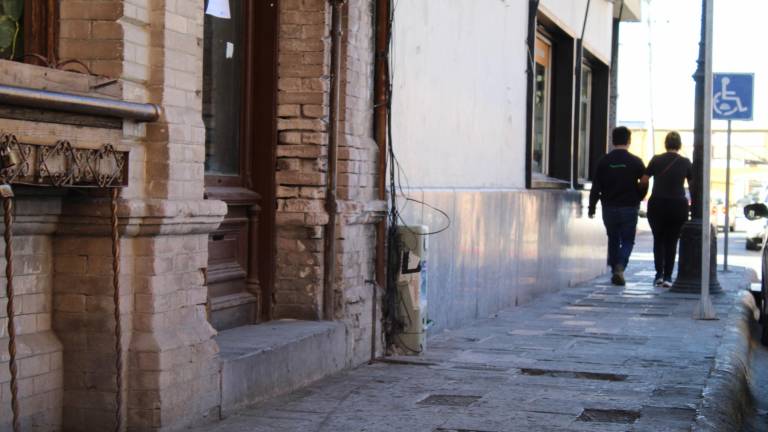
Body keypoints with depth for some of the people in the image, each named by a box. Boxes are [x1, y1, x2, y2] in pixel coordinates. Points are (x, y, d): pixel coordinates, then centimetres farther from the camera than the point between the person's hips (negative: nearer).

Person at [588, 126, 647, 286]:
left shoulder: (604, 161, -2)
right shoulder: (636, 162, -5)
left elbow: (596, 187, -2)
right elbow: (644, 185, 0)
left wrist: (592, 207, 6)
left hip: (609, 208, 2)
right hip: (629, 208, -2)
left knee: (613, 240, 16)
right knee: (628, 241, 6)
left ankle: (615, 271, 17)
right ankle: (620, 267, -16)